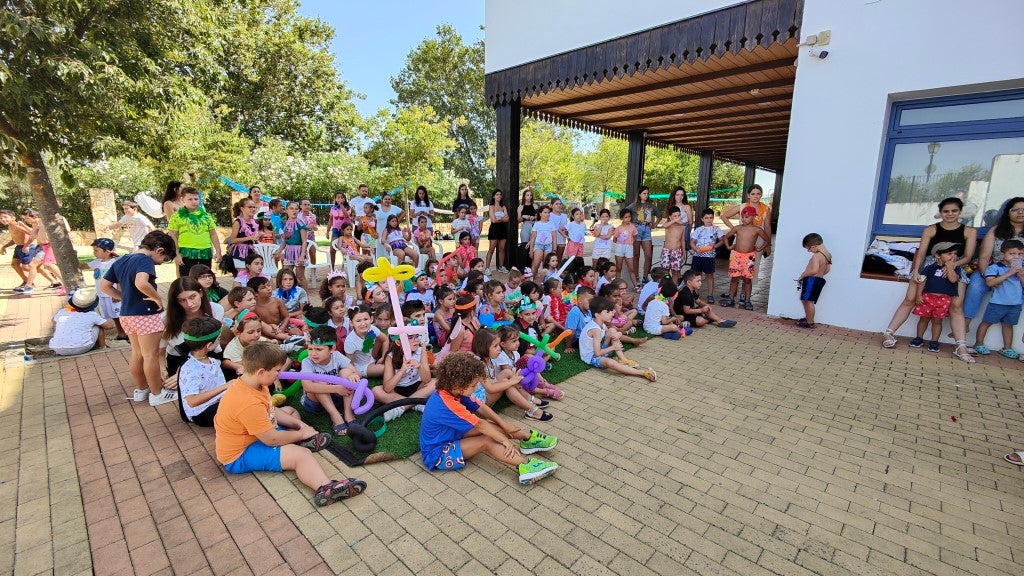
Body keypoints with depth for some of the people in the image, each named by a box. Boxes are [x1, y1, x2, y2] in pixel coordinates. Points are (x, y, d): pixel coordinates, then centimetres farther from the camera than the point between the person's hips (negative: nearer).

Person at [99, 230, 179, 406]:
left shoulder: (120, 260, 11)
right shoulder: (145, 260, -17)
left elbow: (104, 286, 13)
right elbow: (141, 283, -36)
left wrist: (125, 298, 11)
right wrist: (157, 298, -22)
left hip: (126, 314, 8)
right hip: (145, 314, -8)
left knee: (137, 353, 20)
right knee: (151, 355, 3)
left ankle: (141, 390, 32)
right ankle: (157, 394, 14)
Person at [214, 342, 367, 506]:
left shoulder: (248, 383, -4)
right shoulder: (249, 403, -35)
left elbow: (271, 411, 9)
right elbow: (272, 439, -28)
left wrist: (299, 424, -1)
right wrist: (301, 434, -12)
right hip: (239, 456, -10)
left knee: (290, 411, 22)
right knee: (300, 454, -26)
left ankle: (301, 441, -1)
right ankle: (325, 488, -46)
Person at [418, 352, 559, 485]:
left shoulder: (450, 391, -7)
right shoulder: (447, 405, -34)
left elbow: (480, 407, 1)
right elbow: (479, 424, -25)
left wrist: (503, 424, 2)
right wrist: (505, 440, -15)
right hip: (437, 455, -9)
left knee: (488, 426, 0)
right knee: (487, 442, -22)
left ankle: (528, 438, 7)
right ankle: (526, 466, -31)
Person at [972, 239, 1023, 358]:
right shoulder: (995, 267, -11)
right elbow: (990, 282, -22)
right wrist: (1009, 273, -23)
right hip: (998, 302, -5)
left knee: (1008, 325, 15)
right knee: (986, 322, 5)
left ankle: (1007, 348, 23)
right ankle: (979, 344, 16)